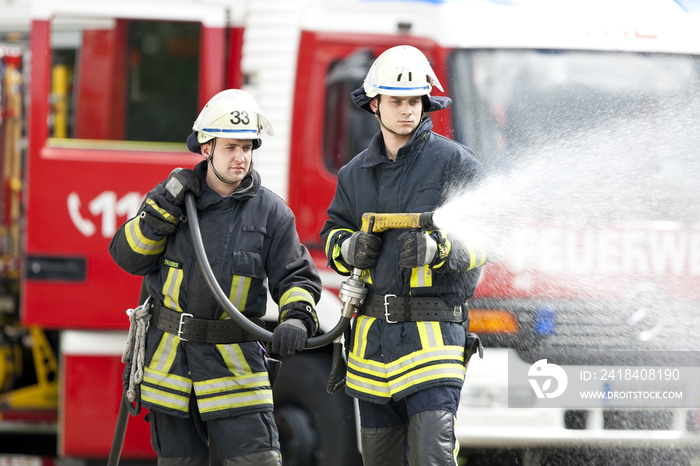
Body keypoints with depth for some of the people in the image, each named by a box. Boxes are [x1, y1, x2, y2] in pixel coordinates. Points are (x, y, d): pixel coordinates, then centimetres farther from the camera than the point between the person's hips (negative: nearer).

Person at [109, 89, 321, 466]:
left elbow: (297, 278, 1)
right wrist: (164, 207, -13)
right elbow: (128, 257, -1)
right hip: (169, 360, 2)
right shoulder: (174, 194, 2)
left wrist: (296, 320, -20)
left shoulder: (271, 212, -1)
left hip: (233, 362, -2)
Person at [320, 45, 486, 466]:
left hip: (432, 333, -6)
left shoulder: (454, 162, -4)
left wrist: (437, 250, -27)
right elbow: (333, 234, 22)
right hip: (374, 332, 6)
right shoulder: (357, 174, 13)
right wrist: (351, 249, -3)